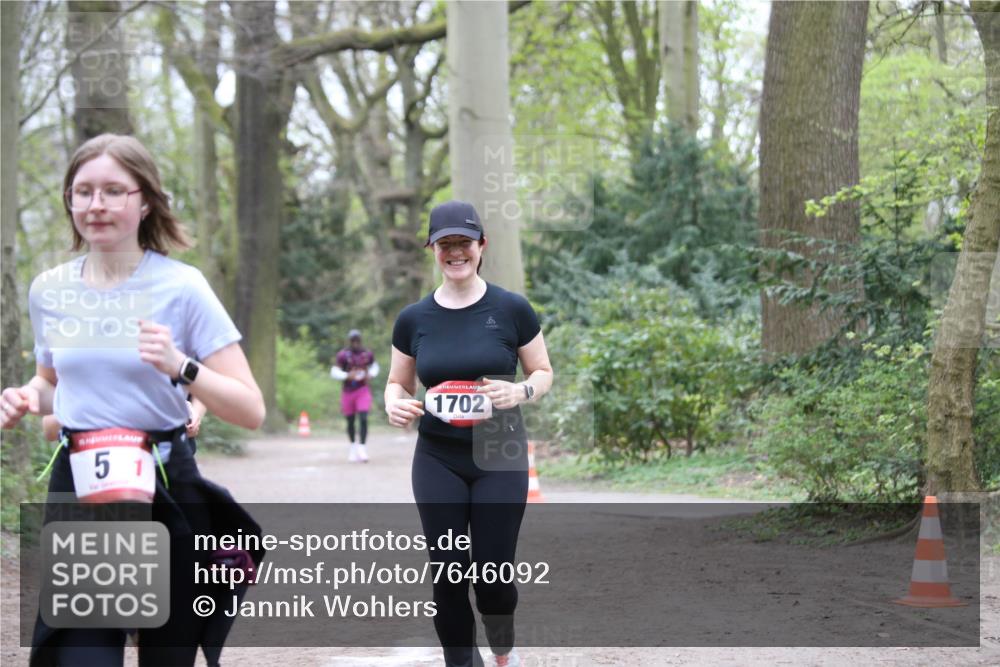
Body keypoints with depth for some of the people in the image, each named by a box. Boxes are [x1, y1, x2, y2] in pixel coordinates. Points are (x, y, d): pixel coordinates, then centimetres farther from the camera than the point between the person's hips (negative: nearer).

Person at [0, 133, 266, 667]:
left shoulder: (181, 287, -8)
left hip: (164, 489, -2)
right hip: (76, 485, 2)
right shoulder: (48, 290, 3)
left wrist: (180, 367, -26)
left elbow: (251, 411, -10)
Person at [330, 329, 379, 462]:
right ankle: (353, 446, 28)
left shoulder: (367, 353, 0)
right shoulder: (343, 355, -9)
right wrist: (347, 376, -25)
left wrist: (370, 375, -3)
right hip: (348, 391, -1)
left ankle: (362, 448, -14)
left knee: (363, 419, -15)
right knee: (350, 421, 9)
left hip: (363, 390, 1)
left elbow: (374, 366, 17)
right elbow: (334, 372, -9)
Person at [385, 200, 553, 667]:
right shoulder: (414, 319, 2)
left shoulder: (511, 310, -4)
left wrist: (520, 392, -17)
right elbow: (398, 383, 13)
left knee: (493, 573, -2)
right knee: (449, 574, 0)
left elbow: (543, 373, 5)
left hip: (499, 457, -2)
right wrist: (394, 405, -10)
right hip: (437, 460, 2)